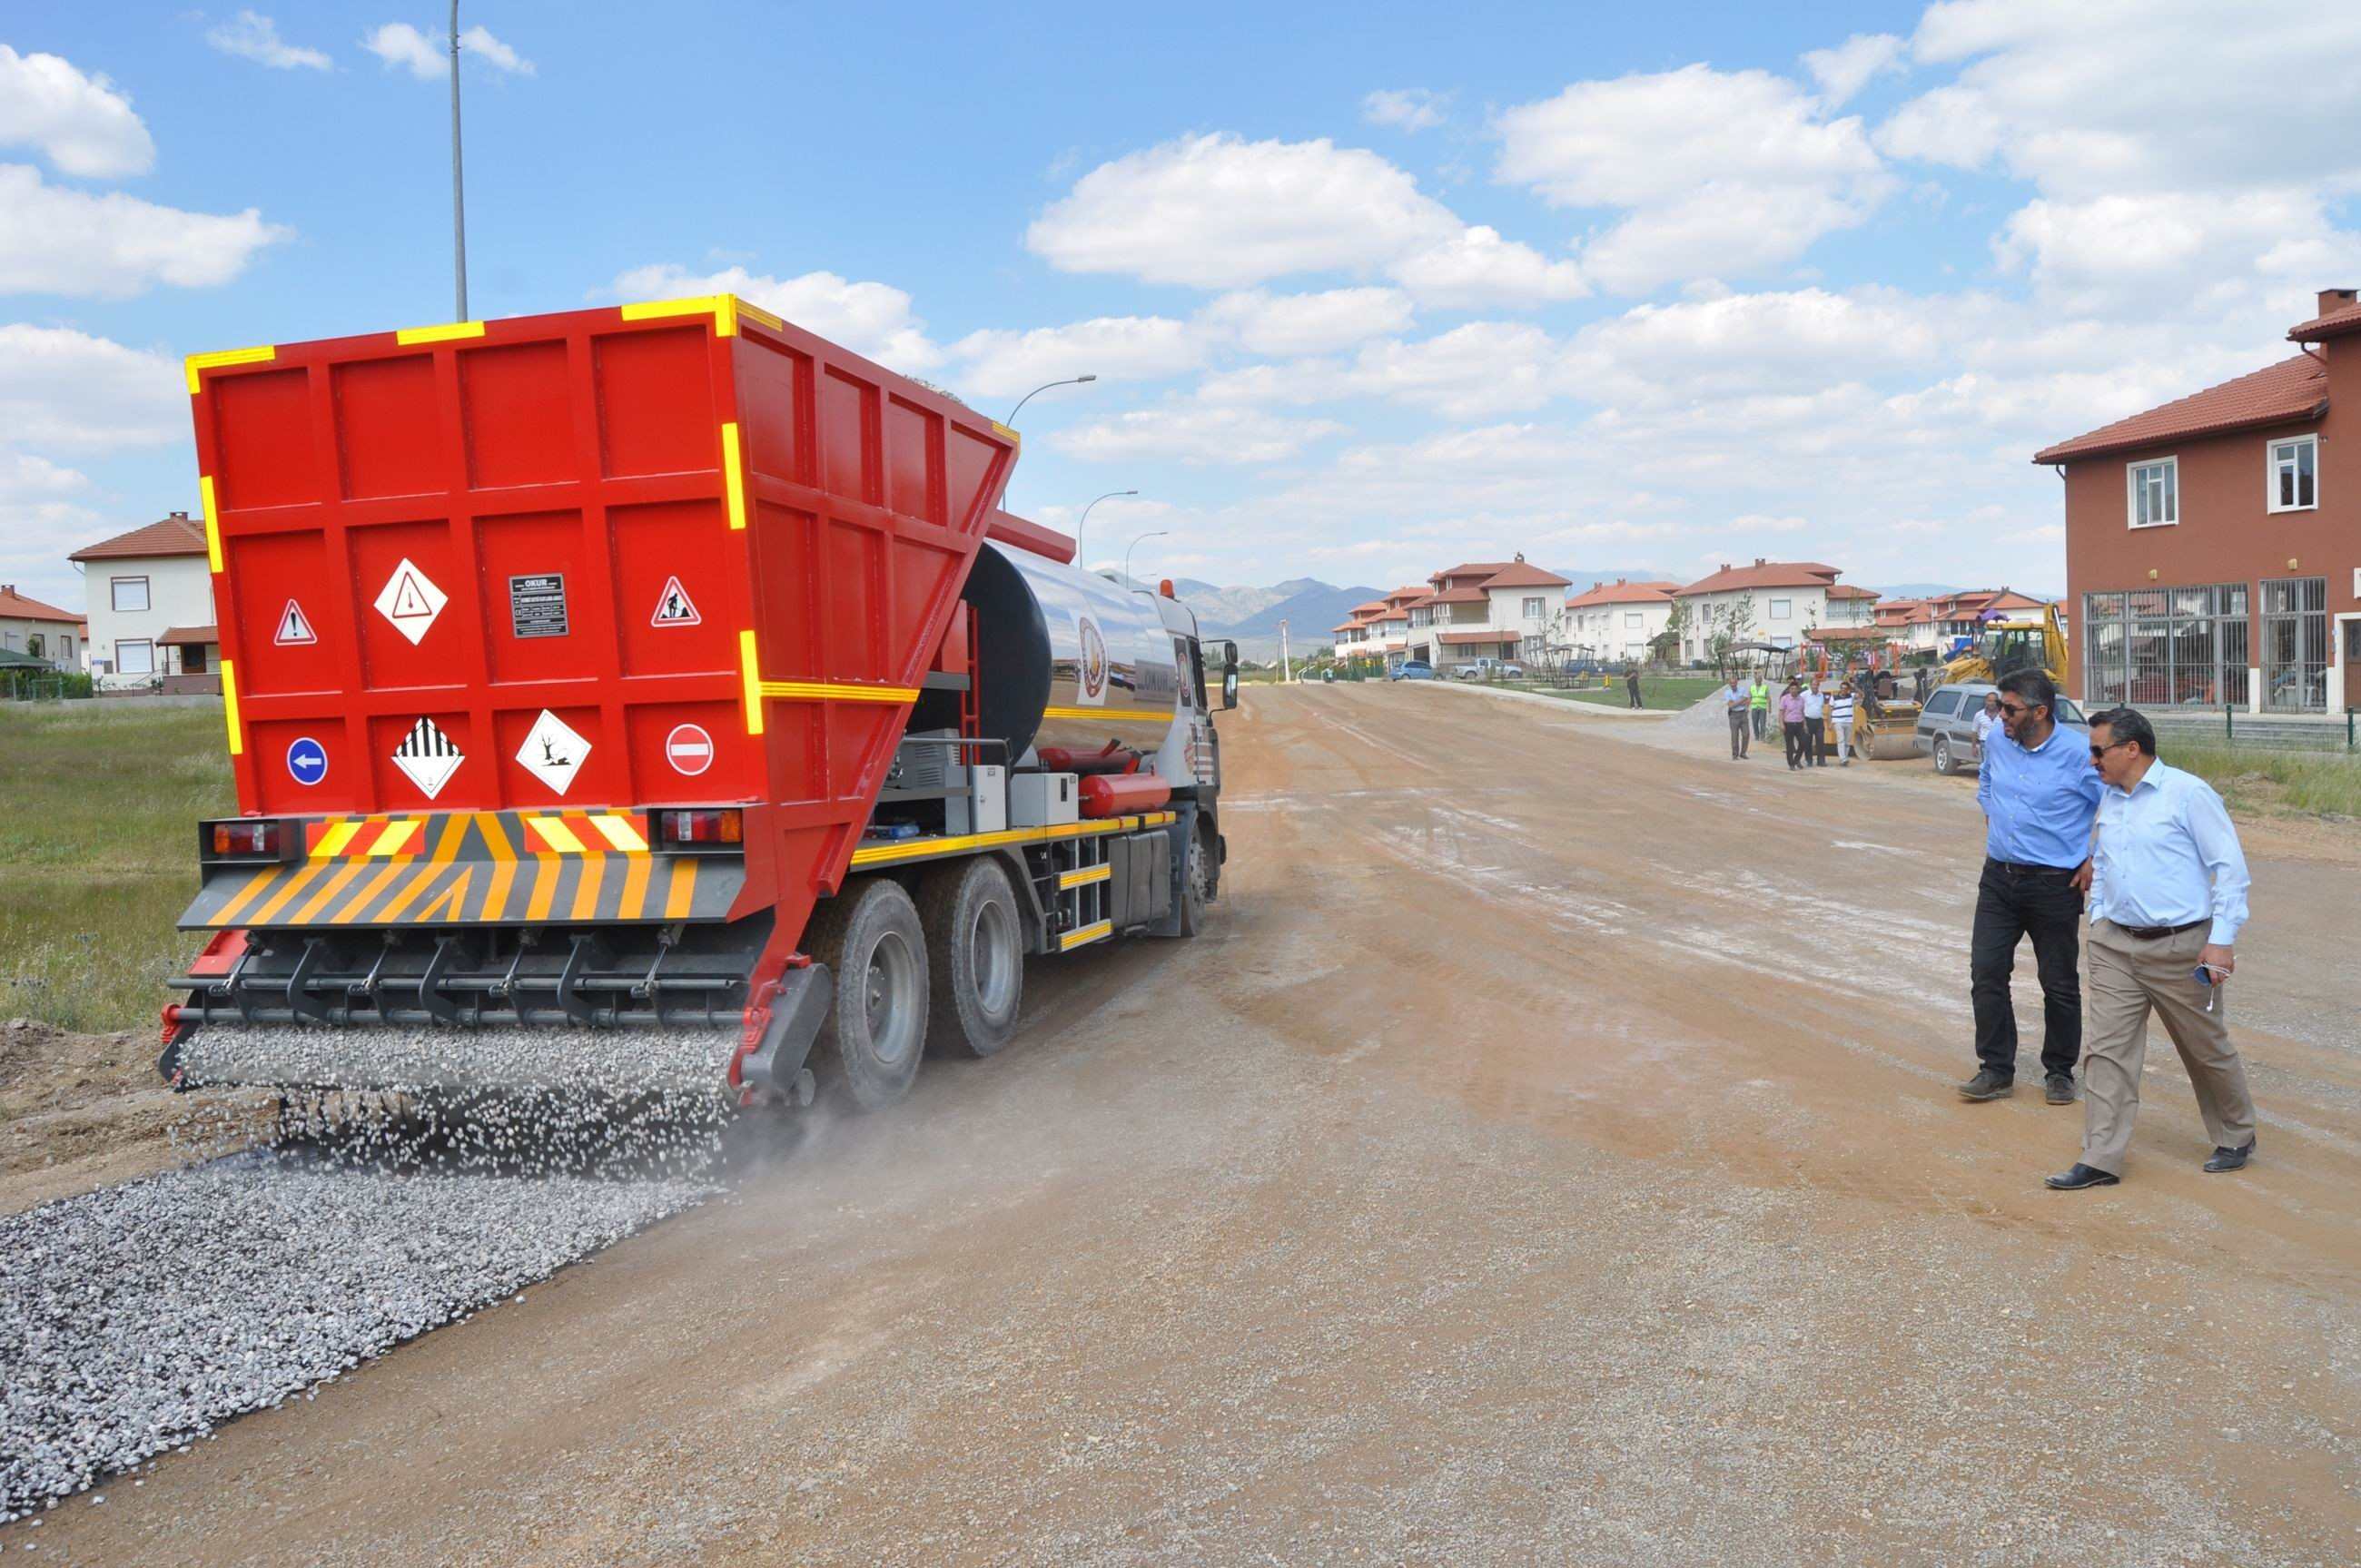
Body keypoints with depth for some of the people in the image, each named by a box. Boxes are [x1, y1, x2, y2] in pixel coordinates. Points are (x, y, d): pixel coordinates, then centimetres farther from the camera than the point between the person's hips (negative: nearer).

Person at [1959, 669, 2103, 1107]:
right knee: (1986, 972, 2)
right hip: (1998, 877, 5)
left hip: (2055, 885, -5)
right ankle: (1996, 1070, 12)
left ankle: (2059, 1072, 24)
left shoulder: (2077, 754, -16)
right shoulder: (1997, 741, 1)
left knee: (2059, 984, 8)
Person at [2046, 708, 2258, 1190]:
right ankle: (2100, 1160, 2)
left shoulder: (2188, 793, -11)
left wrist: (2221, 941, -14)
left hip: (2181, 948, -6)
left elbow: (2230, 867, -11)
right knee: (2107, 1051, 0)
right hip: (2115, 946, 6)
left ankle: (2236, 1138, 35)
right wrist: (2098, 919, 14)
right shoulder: (2109, 799, 10)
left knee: (2208, 1050, 12)